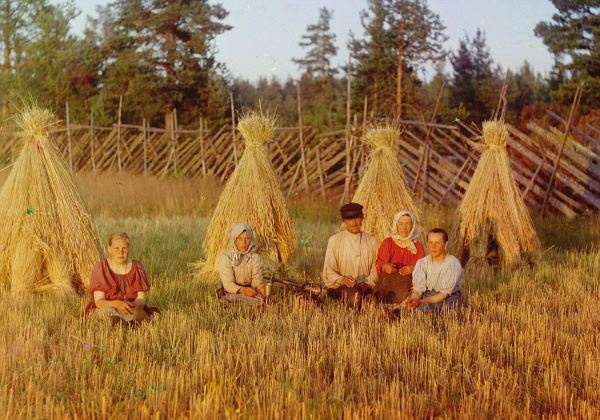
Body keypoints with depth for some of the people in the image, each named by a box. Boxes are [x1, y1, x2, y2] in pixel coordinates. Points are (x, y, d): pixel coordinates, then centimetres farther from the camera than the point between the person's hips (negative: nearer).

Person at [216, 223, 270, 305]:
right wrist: (242, 290, -35)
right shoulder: (225, 258, -12)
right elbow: (228, 284, -17)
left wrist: (260, 287, -32)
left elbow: (257, 280, -8)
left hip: (250, 289, 5)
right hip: (232, 291, -5)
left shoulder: (255, 257, -2)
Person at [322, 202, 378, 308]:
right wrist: (341, 279, -19)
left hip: (364, 286, 2)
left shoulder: (371, 241, 15)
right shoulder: (334, 241, 6)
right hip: (339, 287, -2)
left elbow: (375, 269, 12)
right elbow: (328, 271, 2)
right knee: (350, 291, -36)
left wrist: (367, 282, -8)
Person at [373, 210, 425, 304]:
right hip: (387, 279, 0)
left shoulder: (418, 246, 16)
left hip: (409, 280, 0)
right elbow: (380, 264, 5)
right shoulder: (387, 243, 14)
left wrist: (413, 268, -19)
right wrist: (385, 267, -20)